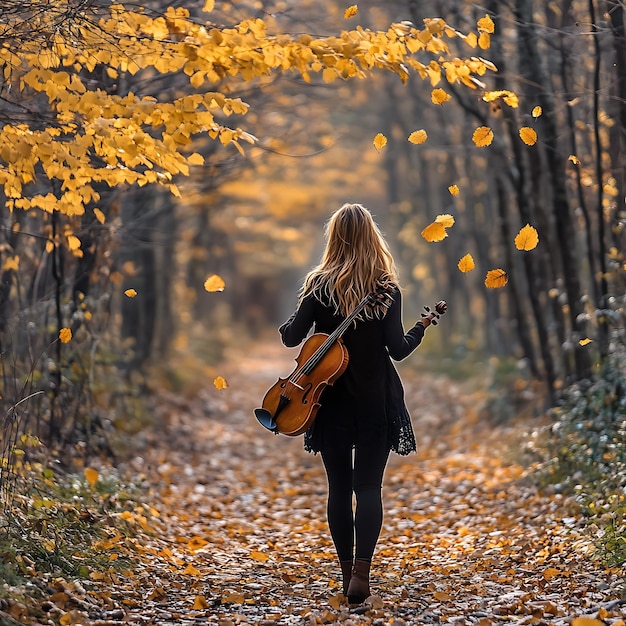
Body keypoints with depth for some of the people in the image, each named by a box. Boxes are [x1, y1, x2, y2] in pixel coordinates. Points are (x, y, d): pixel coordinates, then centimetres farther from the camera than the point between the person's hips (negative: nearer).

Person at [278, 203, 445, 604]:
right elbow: (398, 349, -7)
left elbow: (292, 337, -8)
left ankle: (347, 571, 15)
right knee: (369, 485, 2)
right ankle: (361, 572, -10)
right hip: (376, 402, 0)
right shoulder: (387, 289, -5)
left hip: (331, 400, 1)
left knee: (339, 487, 10)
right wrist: (421, 327, 11)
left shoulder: (319, 286, -5)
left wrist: (285, 327, 14)